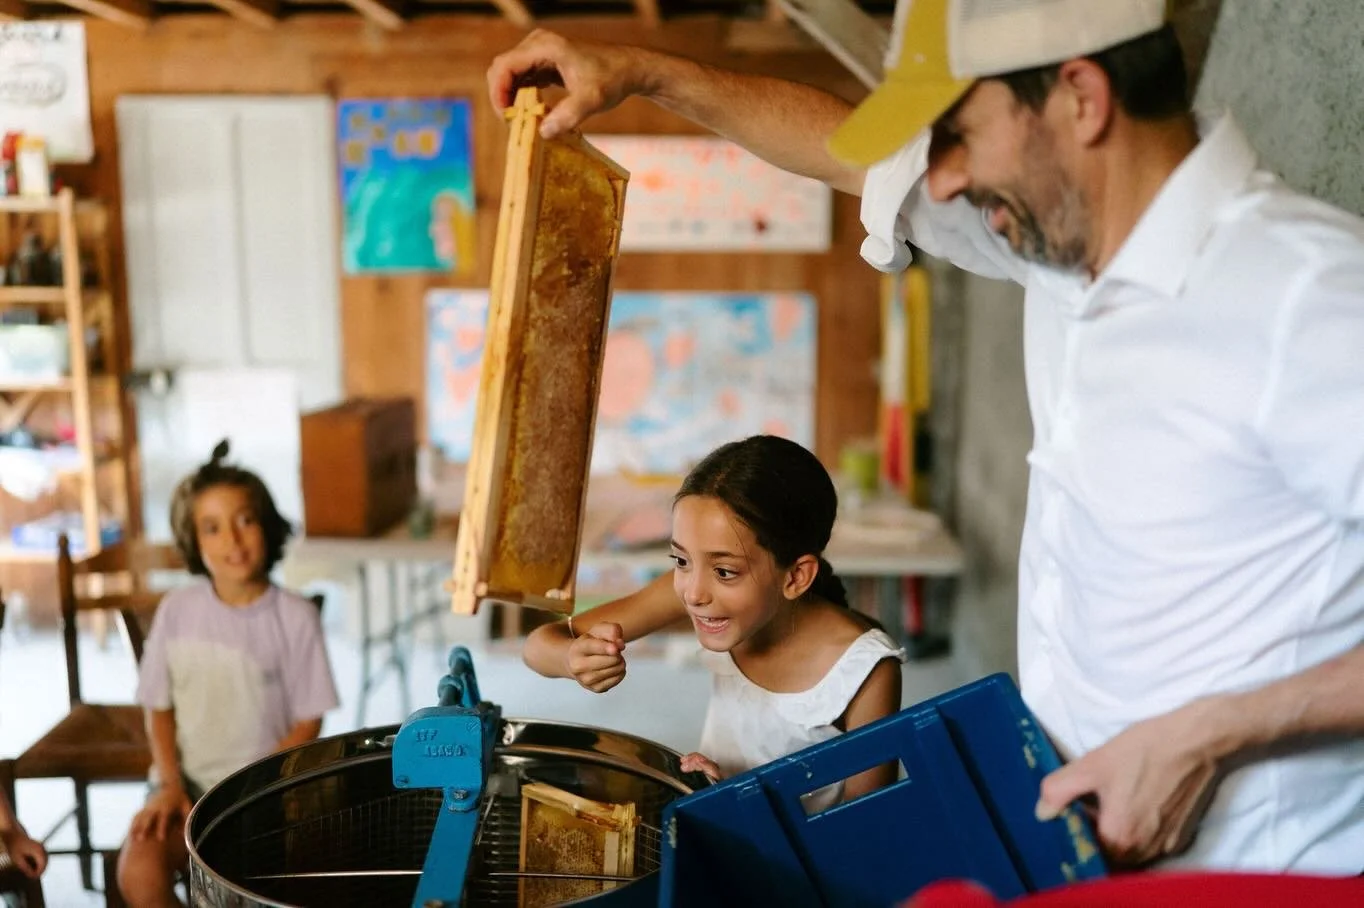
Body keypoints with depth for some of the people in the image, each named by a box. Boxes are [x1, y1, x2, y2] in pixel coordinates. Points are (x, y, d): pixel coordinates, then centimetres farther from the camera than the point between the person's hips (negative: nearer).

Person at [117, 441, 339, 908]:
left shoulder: (295, 617, -9)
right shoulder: (177, 610, -1)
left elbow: (307, 723, -5)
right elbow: (159, 707, 7)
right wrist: (170, 783, -6)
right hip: (189, 781, 3)